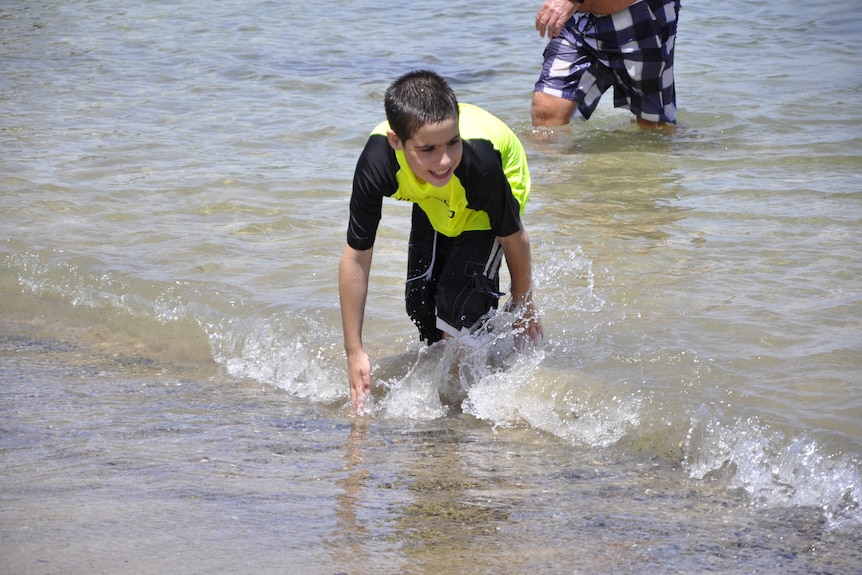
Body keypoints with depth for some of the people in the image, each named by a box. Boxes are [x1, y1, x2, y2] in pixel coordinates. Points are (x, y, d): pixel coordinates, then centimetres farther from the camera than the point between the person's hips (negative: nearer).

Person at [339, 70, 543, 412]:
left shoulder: (479, 159, -45)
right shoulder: (377, 163, -39)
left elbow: (513, 237, -24)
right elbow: (356, 257, -25)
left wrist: (524, 308, -7)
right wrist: (354, 352, -20)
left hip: (483, 210, -3)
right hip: (433, 206, 3)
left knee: (460, 302, -17)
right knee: (420, 299, 3)